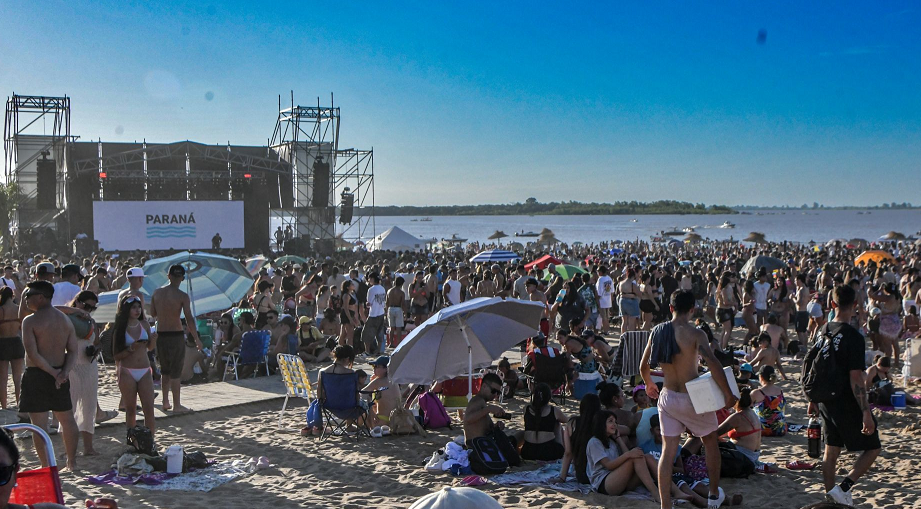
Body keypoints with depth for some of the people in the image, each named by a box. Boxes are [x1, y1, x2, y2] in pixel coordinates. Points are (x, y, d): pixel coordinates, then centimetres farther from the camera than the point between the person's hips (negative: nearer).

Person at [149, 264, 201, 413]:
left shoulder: (157, 292, 3)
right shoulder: (182, 296, -12)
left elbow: (152, 313, 11)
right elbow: (189, 318, -14)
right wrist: (197, 339, -9)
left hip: (160, 334, 5)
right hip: (176, 335, -5)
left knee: (165, 370, 18)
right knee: (176, 371, 1)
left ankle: (165, 402, 22)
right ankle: (176, 405, 5)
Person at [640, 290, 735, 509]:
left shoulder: (657, 331, 0)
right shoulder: (695, 334, -16)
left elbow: (644, 366, 8)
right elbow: (714, 364, -24)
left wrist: (649, 384, 28)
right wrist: (728, 394, -14)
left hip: (667, 397, 4)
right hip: (691, 398, -4)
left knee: (668, 451, 8)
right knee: (711, 442, 20)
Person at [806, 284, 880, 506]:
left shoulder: (823, 332, 3)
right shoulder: (853, 336, -20)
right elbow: (856, 378, -22)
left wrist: (813, 400, 21)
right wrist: (866, 412, -20)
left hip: (826, 403, 7)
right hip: (848, 405, -7)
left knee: (831, 452, 15)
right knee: (872, 447, 8)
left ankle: (831, 497, 21)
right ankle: (844, 487, -3)